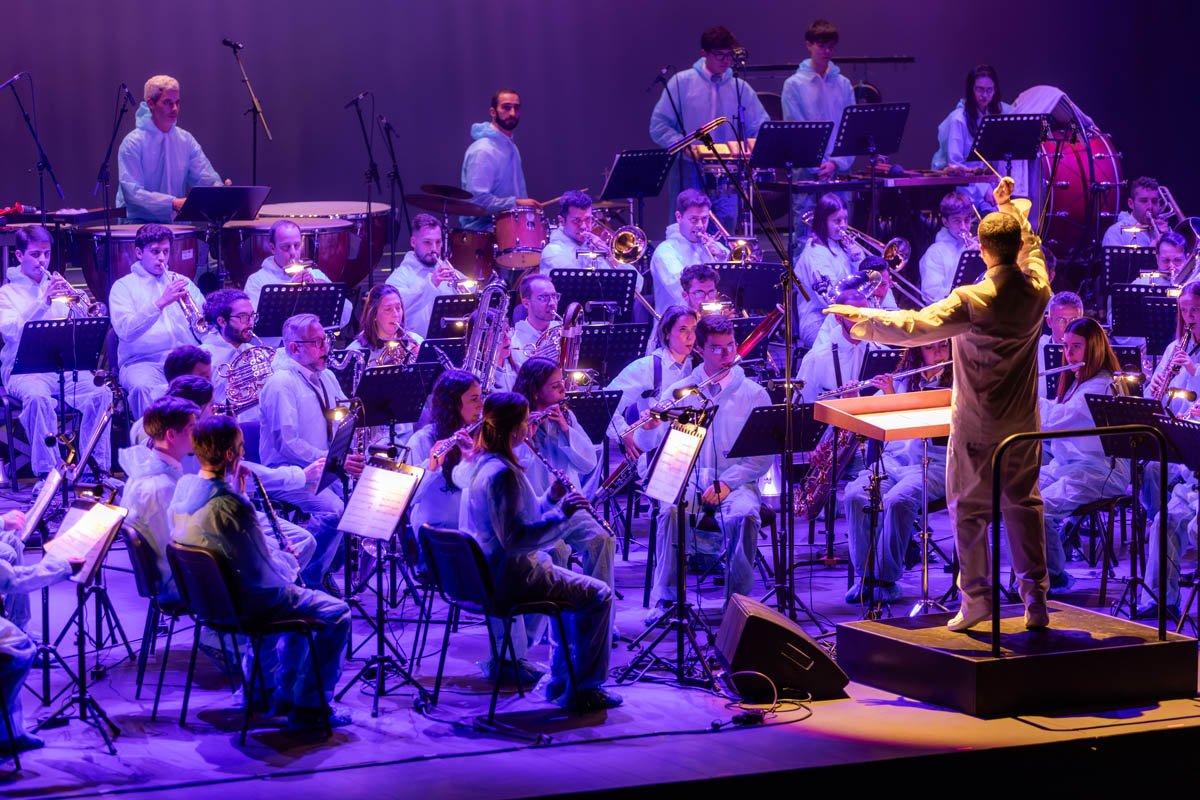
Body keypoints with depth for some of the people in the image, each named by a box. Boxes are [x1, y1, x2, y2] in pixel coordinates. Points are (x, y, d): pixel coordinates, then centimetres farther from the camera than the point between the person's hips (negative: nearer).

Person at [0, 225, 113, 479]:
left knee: (101, 394, -24)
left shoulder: (57, 286, 20)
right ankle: (46, 473, -32)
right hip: (24, 370, -4)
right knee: (38, 397, -36)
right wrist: (43, 303, -24)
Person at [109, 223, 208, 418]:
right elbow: (125, 331, -9)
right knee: (145, 387, -38)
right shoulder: (123, 286, 9)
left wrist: (191, 303, -7)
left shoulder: (180, 281, 21)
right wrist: (161, 302, -18)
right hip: (143, 362, -3)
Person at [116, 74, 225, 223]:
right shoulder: (133, 142, -9)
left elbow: (206, 178, 3)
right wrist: (173, 203, -29)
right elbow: (132, 193, -18)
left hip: (175, 222, 5)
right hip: (138, 222, -5)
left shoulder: (186, 140, 8)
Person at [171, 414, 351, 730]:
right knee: (336, 612, 4)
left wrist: (235, 488, 5)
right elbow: (264, 574, -23)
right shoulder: (231, 506, -32)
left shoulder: (184, 487, -6)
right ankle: (309, 708, 8)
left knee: (301, 597, 31)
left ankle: (285, 693, 35)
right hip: (246, 604, -9)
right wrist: (288, 572, -3)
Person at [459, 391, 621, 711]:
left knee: (573, 582, 30)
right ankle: (584, 689, 5)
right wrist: (561, 514, -25)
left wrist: (551, 499, 4)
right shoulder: (503, 473, -24)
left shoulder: (480, 463, 8)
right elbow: (513, 538, -29)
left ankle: (560, 681, 31)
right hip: (509, 577, -11)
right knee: (598, 595, 0)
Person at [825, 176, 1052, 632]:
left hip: (978, 427, -5)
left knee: (970, 508, 5)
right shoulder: (1037, 289, -4)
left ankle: (976, 598, 6)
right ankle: (1036, 599, 12)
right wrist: (1009, 206, 29)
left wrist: (862, 317, -13)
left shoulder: (973, 300, -21)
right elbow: (1030, 248, 19)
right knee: (1024, 505, 12)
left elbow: (915, 326, -23)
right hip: (1024, 424, 5)